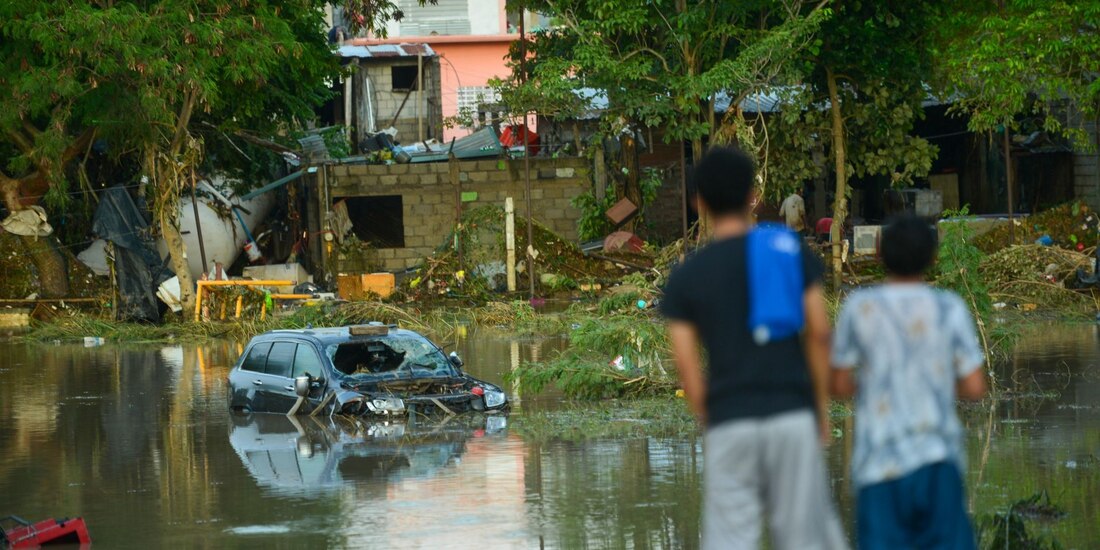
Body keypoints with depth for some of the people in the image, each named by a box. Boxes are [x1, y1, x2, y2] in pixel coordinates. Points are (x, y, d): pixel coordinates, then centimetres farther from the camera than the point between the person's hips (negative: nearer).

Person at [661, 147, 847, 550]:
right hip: (792, 415, 0)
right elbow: (819, 332, 0)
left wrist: (709, 424, 12)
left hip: (729, 425, 0)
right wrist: (821, 407, 8)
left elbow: (687, 366, 2)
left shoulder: (686, 275, 6)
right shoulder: (792, 251, 5)